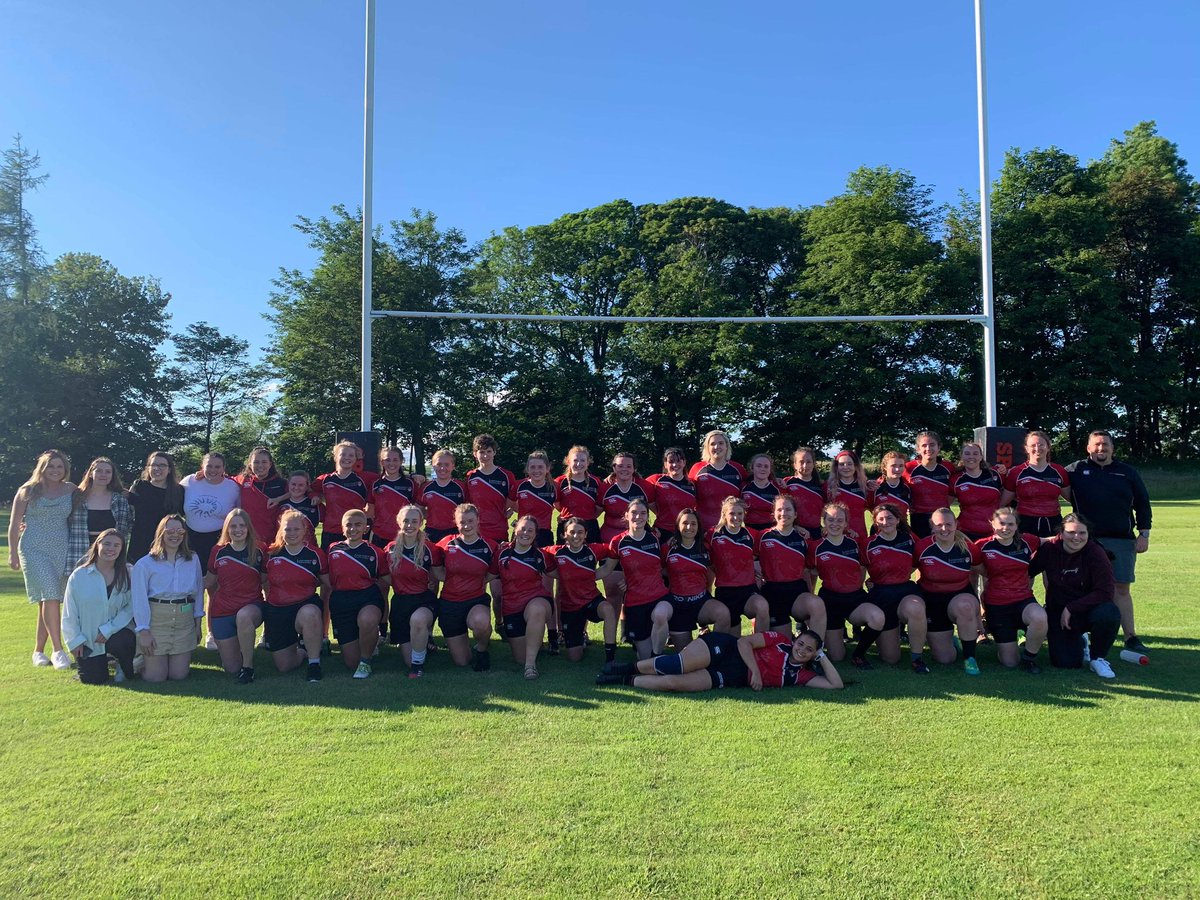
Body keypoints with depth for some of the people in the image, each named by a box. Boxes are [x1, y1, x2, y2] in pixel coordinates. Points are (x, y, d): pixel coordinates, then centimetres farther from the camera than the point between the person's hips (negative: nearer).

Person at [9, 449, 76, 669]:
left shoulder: (70, 490, 6)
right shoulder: (28, 491, 2)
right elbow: (14, 523, 4)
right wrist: (13, 553, 1)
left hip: (61, 551, 3)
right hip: (34, 550, -3)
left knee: (47, 601, 8)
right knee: (50, 595, -15)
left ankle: (38, 651, 19)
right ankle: (58, 650, -15)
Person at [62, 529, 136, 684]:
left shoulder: (127, 574, -5)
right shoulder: (79, 576, -4)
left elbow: (130, 607, -8)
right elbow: (69, 613, 1)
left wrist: (108, 629, -17)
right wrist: (75, 641, -4)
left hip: (117, 632, -1)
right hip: (87, 639, 1)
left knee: (120, 642, -35)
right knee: (93, 680, -2)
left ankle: (125, 669, 0)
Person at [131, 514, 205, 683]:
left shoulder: (193, 559, 7)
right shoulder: (145, 563, -4)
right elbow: (140, 599, -5)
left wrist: (198, 623, 11)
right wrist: (143, 631, -9)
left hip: (185, 621, 3)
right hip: (156, 620, -3)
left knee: (179, 675, 2)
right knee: (155, 677, 0)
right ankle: (142, 657, 31)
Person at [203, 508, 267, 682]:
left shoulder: (259, 550, -2)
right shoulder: (218, 552, 3)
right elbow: (209, 582, 15)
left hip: (252, 606, -2)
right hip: (222, 612, 2)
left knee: (244, 616, -42)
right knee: (232, 669, 0)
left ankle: (248, 665, -23)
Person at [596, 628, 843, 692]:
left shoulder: (800, 675, 9)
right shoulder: (781, 640, 3)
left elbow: (835, 684, 3)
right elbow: (744, 642, -3)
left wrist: (822, 657, 0)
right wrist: (755, 670, -15)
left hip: (730, 677, 1)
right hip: (725, 649, -1)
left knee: (674, 683, -25)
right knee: (678, 665, -29)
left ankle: (625, 680, -7)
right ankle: (630, 667, -3)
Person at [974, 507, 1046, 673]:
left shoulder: (1027, 542, -1)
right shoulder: (983, 546, -7)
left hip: (1024, 600, 2)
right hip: (996, 605, -2)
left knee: (1040, 617, -36)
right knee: (1009, 663, -3)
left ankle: (1029, 656, -6)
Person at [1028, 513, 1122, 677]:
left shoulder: (1095, 552, -13)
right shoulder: (1049, 549, -8)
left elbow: (1105, 592, -18)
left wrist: (1071, 608, -21)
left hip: (1088, 609, -1)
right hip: (1058, 611, 1)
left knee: (1109, 613, -37)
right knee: (1065, 662, -17)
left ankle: (1098, 658, -5)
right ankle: (1079, 643, 25)